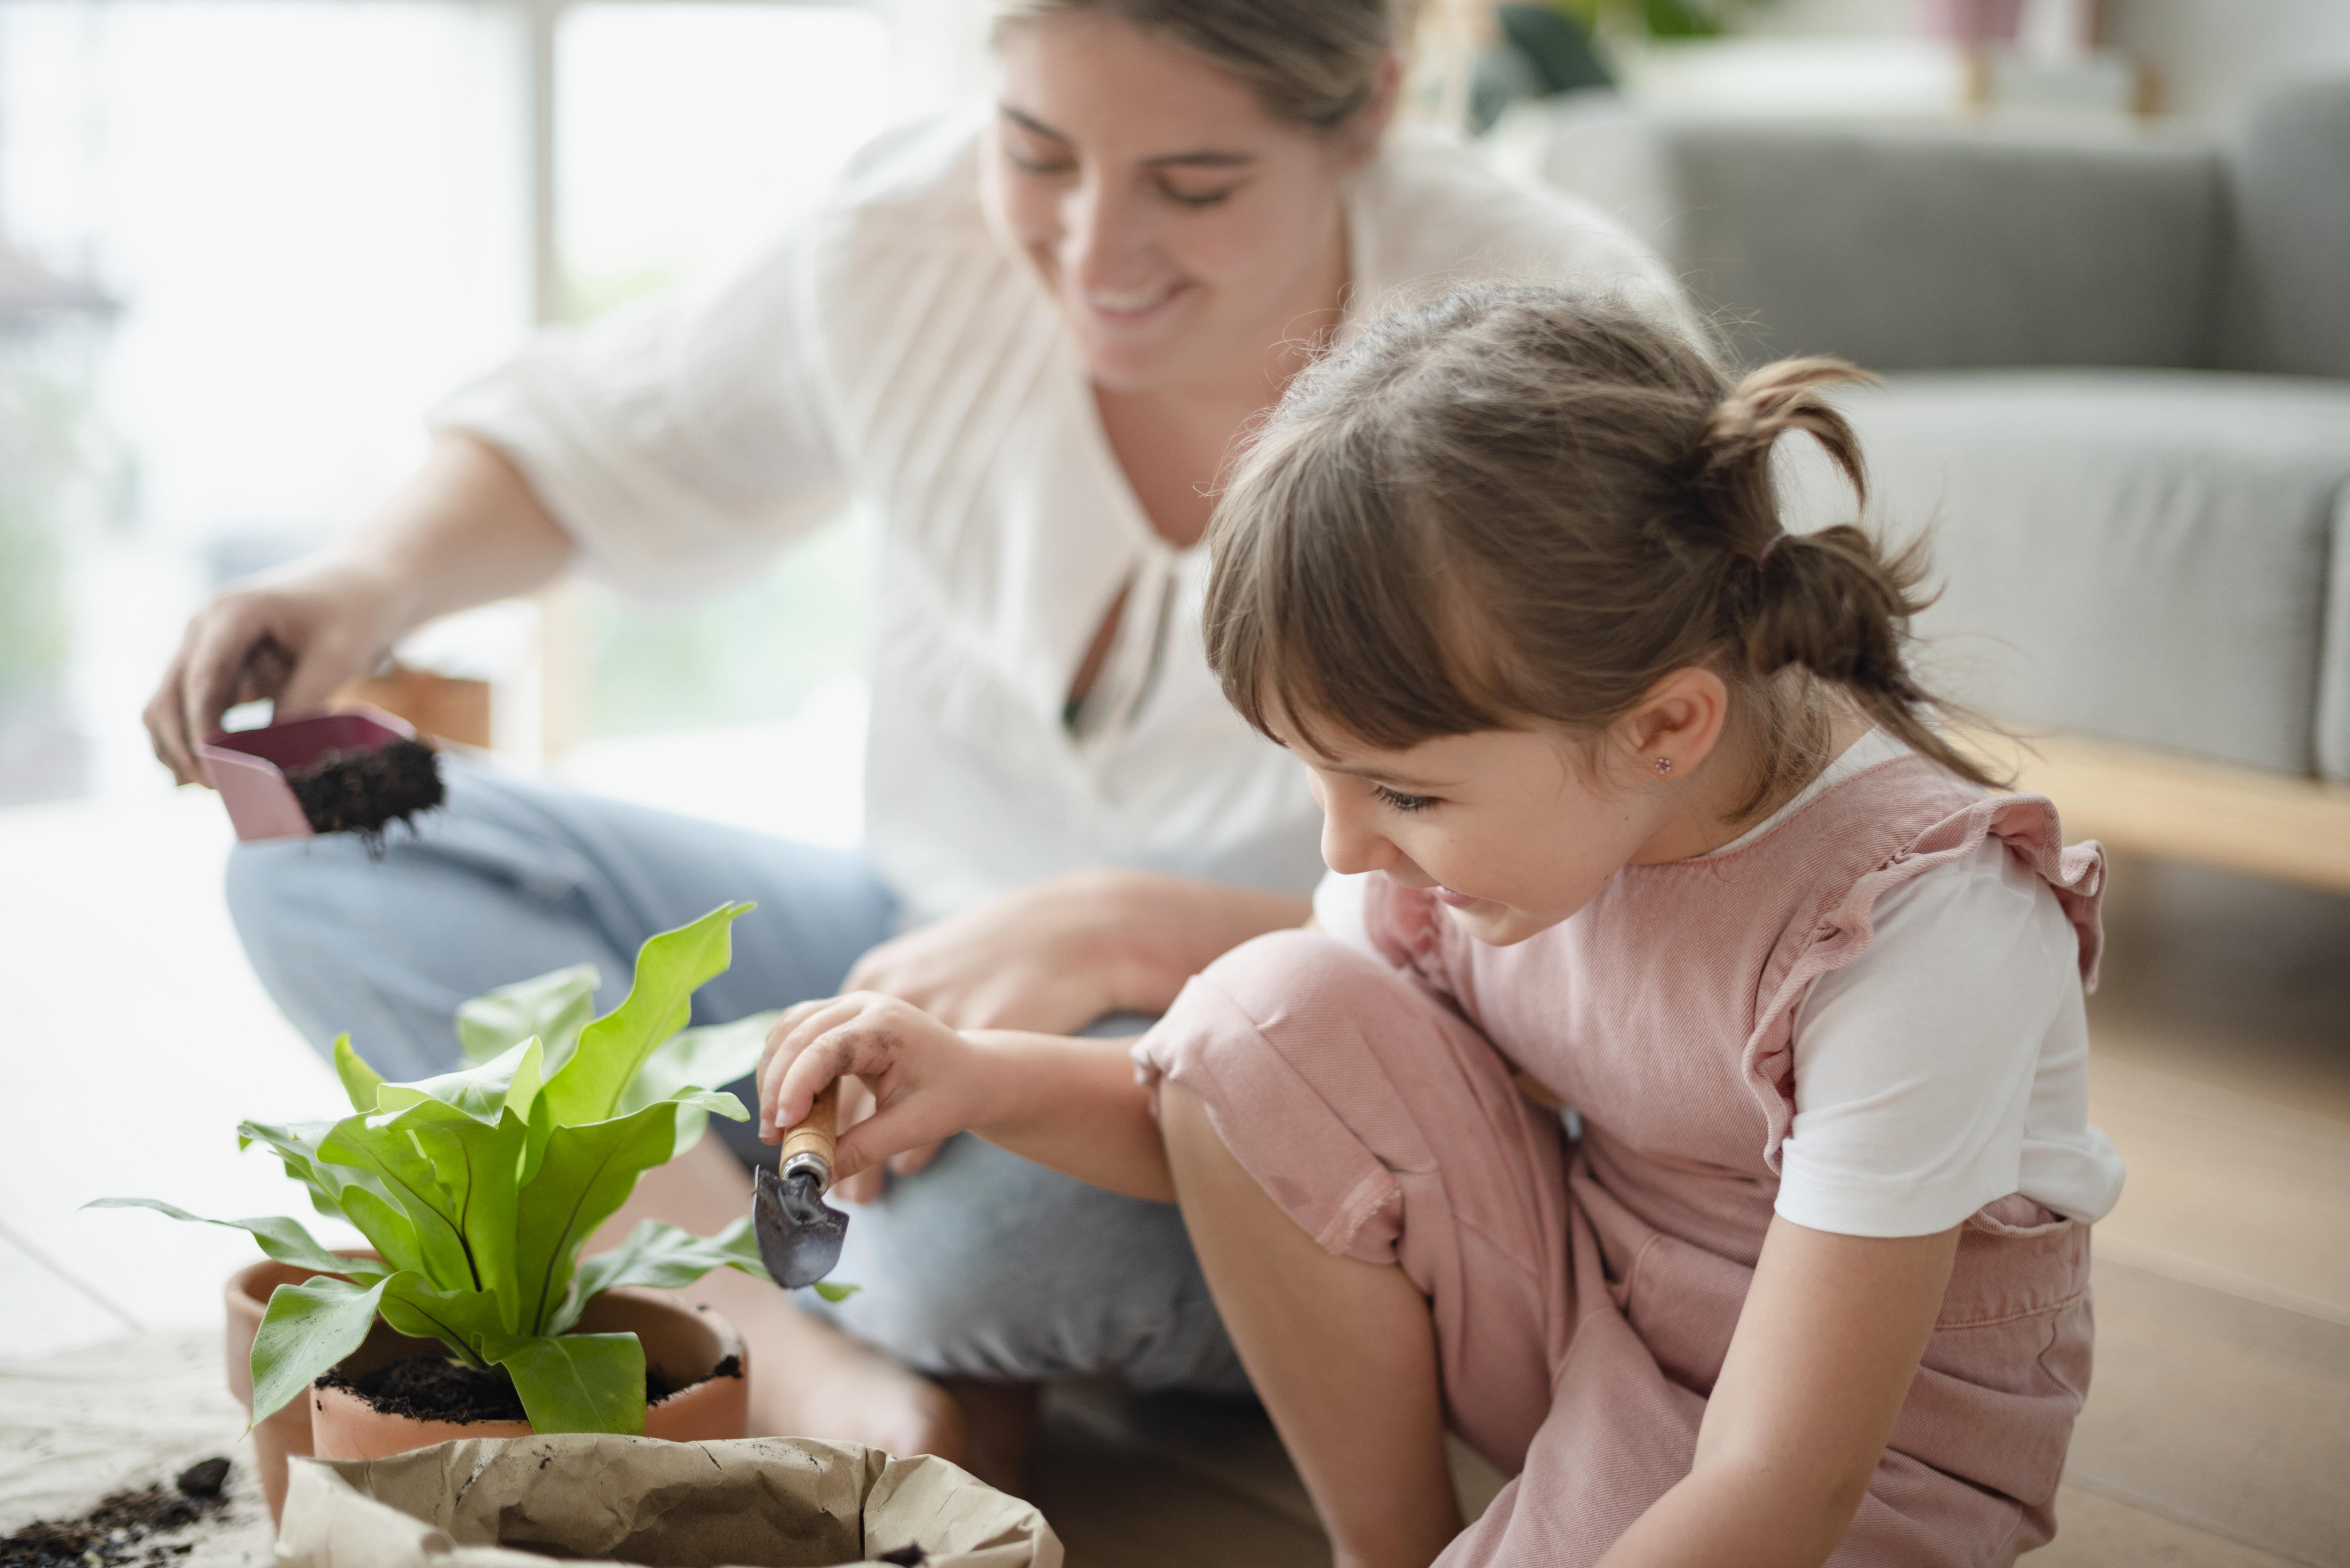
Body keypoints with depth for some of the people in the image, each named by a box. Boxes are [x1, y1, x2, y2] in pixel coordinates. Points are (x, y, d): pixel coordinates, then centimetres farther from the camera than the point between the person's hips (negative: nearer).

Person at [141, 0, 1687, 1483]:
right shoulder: (913, 240, -9)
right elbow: (602, 443, 11)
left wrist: (1129, 934, -33)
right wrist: (374, 579, -10)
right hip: (939, 955, 6)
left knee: (998, 1182, -41)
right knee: (326, 841, -11)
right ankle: (832, 1381, -26)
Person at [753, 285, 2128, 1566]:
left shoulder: (1916, 932, -31)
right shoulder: (1491, 799, -12)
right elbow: (1280, 1133, 3)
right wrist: (991, 1079, -15)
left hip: (1870, 1439, -6)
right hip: (1578, 1307, 6)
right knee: (1267, 1017, -17)